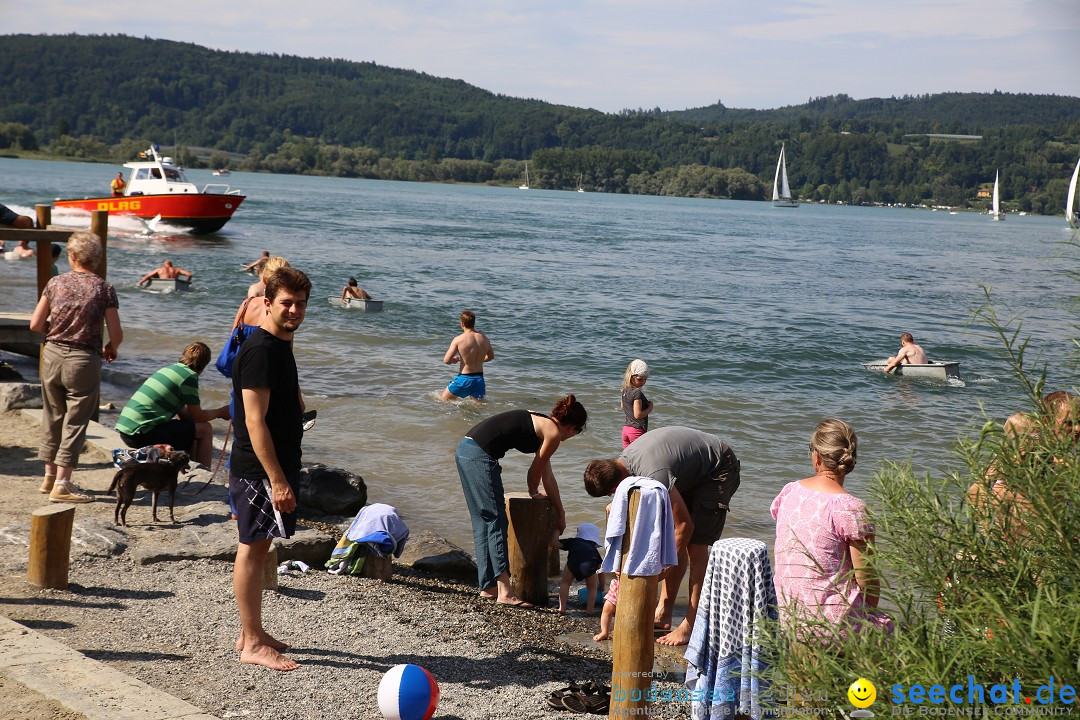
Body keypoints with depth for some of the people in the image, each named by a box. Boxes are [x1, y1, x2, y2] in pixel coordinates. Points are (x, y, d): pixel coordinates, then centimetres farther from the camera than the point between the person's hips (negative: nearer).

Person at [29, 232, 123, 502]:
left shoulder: (55, 283, 0)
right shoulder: (104, 289, -8)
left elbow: (35, 324, 1)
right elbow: (116, 334, -8)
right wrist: (110, 348, 13)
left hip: (52, 356, 4)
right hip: (83, 360, -4)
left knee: (52, 417, 17)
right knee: (75, 422, 2)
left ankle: (50, 476, 27)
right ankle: (62, 484, -1)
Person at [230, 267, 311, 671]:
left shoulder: (280, 346, 15)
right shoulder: (260, 350, -17)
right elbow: (255, 420, -22)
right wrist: (277, 480, -24)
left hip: (275, 466, 10)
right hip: (259, 470, -10)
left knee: (258, 547, 15)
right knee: (252, 549, -3)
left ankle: (251, 633, 25)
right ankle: (253, 644, 3)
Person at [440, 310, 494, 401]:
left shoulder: (458, 340, -14)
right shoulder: (484, 338, 1)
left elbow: (446, 361, -15)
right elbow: (491, 357, 17)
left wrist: (454, 360, 6)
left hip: (464, 378, -4)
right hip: (479, 378, 4)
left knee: (444, 400, 15)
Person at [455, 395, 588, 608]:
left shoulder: (541, 423, 26)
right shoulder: (553, 433, -2)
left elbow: (547, 477, 32)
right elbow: (535, 471, 6)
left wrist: (560, 513, 38)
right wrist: (534, 493, 27)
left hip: (464, 449, 10)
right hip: (480, 456, -10)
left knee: (483, 522, 15)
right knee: (496, 521, -5)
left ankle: (488, 586, 21)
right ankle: (505, 592, -4)